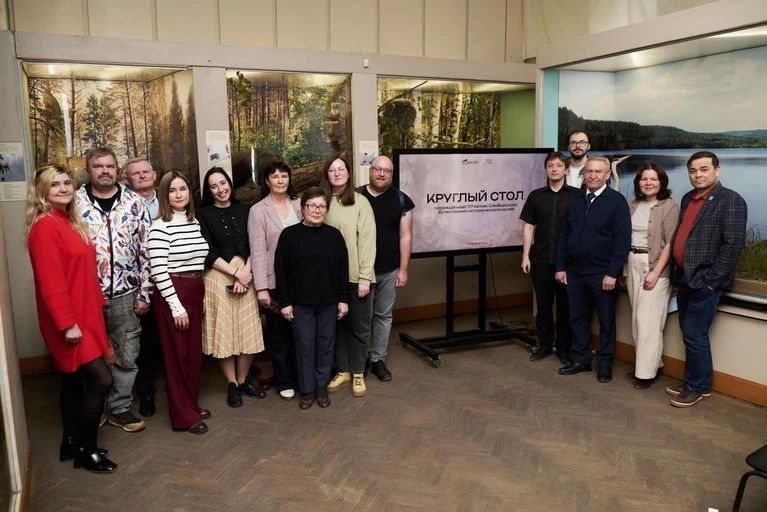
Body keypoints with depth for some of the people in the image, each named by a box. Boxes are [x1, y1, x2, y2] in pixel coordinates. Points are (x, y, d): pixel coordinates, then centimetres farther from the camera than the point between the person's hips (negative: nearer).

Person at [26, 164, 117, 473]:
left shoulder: (70, 221, 11)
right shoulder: (45, 226, -17)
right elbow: (51, 281, -21)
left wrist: (97, 302, 15)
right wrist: (67, 323, -22)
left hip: (84, 314, 9)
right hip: (68, 320, -9)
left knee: (75, 379, 17)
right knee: (101, 379, -9)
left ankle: (72, 443, 30)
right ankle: (86, 449, 6)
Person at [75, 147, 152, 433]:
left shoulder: (134, 203, 1)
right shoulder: (75, 203, -2)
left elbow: (146, 249, 2)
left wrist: (144, 291, 0)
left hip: (125, 293, 1)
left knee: (127, 355, 9)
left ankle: (119, 408, 26)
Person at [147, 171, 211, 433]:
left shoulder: (195, 223, 10)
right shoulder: (160, 227, -14)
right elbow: (158, 271, -17)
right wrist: (176, 305, -17)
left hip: (195, 292, 7)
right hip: (172, 294, -7)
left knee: (194, 351, 14)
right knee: (177, 354, 3)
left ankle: (192, 404, 29)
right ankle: (184, 415, 13)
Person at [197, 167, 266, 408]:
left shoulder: (244, 210, 7)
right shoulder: (203, 215, -1)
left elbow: (253, 246, 3)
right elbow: (208, 253, -7)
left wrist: (246, 272, -11)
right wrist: (235, 273, -13)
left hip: (246, 274, 3)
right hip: (218, 277, -2)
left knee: (248, 331, 5)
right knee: (224, 331, 2)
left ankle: (243, 379, 21)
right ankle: (232, 384, 16)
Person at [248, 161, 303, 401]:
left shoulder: (299, 205, 6)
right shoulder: (258, 210, -5)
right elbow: (257, 252, -9)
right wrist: (261, 288, -13)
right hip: (275, 281, -3)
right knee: (279, 334, 9)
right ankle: (284, 382, 24)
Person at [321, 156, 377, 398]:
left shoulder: (360, 202, -5)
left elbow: (367, 241, -7)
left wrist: (364, 277, -11)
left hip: (356, 276, -2)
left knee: (359, 326, 8)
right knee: (337, 325, 13)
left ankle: (358, 373, 23)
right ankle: (343, 370, 28)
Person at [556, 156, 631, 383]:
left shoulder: (617, 201, -6)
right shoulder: (575, 201, 9)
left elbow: (622, 241, -12)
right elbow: (564, 237, 11)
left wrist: (612, 273, -16)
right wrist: (561, 267, 6)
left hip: (602, 273, -5)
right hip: (575, 271, 5)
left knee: (606, 321, 8)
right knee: (577, 318, 12)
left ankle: (605, 364, 21)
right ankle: (581, 359, 25)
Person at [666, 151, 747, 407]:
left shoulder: (731, 200, -10)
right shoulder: (687, 198, 13)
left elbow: (734, 244, -16)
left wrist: (710, 280, -17)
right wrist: (676, 273, 10)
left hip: (704, 282, -7)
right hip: (684, 279, 7)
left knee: (695, 335, -2)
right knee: (689, 333, 14)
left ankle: (698, 386, 14)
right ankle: (692, 380, 27)